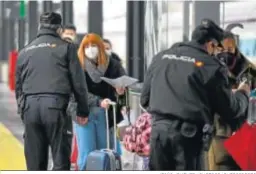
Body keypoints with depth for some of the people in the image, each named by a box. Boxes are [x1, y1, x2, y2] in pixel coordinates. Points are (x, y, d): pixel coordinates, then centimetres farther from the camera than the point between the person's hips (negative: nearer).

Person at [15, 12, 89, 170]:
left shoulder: (25, 51, 19)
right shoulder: (66, 47, 7)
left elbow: (18, 85, 21)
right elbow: (78, 81, 5)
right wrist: (83, 110, 11)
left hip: (30, 106, 4)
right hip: (55, 104, -4)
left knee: (34, 161, 7)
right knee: (61, 159, -1)